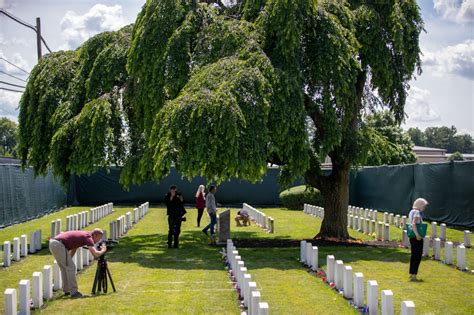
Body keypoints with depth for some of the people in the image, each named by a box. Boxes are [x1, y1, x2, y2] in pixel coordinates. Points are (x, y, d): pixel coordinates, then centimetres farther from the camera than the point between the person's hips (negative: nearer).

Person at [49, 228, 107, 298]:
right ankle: (73, 292, 1)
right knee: (71, 268, -2)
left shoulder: (83, 235, 24)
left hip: (52, 243, 10)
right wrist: (103, 250, 5)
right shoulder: (88, 237, -5)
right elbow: (95, 254, -15)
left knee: (64, 268, 20)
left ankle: (66, 290, 26)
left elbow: (73, 249, 33)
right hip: (58, 245, -10)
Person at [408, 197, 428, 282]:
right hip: (417, 239, -9)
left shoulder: (412, 212, 12)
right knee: (418, 257, -3)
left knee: (413, 256, 17)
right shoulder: (417, 213, -16)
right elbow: (413, 224, -28)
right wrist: (417, 235, -26)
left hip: (412, 237, 9)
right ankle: (413, 275, -3)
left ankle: (411, 274, 24)